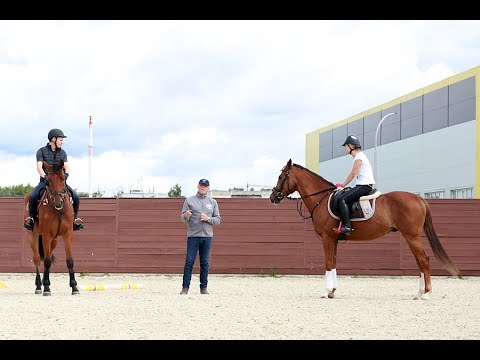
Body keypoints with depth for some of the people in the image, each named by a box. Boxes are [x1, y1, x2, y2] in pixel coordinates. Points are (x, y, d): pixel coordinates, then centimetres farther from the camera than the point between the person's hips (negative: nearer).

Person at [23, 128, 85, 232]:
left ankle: (75, 218, 4)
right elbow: (39, 167, -10)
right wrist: (45, 177, -29)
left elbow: (66, 166, 2)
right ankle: (31, 217, -6)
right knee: (33, 197, -30)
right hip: (45, 181, -3)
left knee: (76, 198, -17)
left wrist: (66, 175, -21)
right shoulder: (41, 151, 2)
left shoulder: (62, 153, 14)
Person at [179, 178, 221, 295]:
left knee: (205, 262, 3)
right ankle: (185, 287, -6)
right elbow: (183, 218, 2)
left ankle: (204, 287, 9)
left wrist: (208, 218, -9)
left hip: (207, 236, 2)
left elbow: (218, 220, 10)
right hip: (193, 235, -2)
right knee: (189, 261, -6)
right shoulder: (189, 200, 7)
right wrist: (186, 216, -21)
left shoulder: (213, 202, 13)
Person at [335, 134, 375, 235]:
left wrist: (342, 185, -6)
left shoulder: (359, 157, -10)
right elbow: (353, 174, 21)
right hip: (362, 185, 11)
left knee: (341, 199, -22)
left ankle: (346, 226, -28)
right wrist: (343, 184, 13)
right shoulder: (359, 156, 21)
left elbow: (353, 174, -13)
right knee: (339, 197, 11)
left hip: (365, 186, -11)